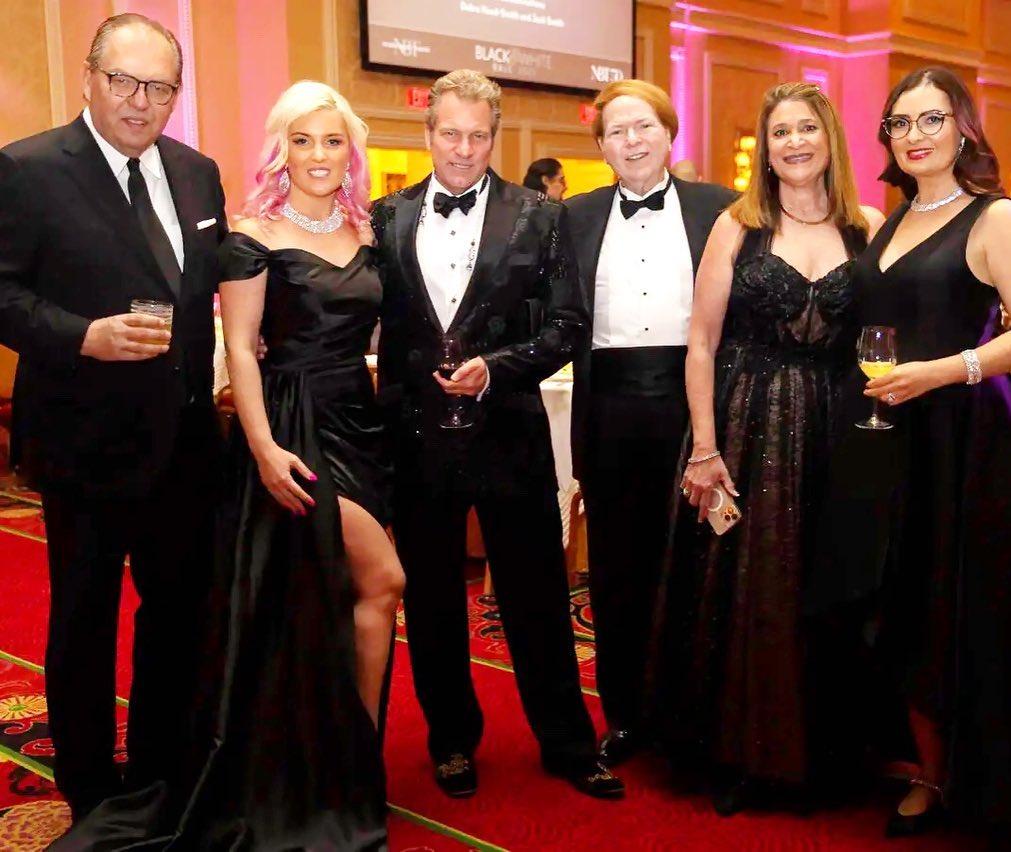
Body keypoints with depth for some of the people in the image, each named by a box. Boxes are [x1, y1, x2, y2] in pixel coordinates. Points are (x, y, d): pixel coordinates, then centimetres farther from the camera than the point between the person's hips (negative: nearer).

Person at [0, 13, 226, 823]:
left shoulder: (198, 172, 7)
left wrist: (215, 391, 1)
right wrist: (85, 336, -26)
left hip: (187, 439, 6)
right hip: (87, 442, -5)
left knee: (180, 614, 17)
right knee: (84, 626, 11)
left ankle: (163, 776, 37)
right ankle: (91, 796, 30)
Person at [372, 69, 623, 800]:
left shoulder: (539, 217, 0)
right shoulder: (387, 218, 5)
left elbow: (567, 324, -3)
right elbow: (369, 321, 7)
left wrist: (496, 368, -16)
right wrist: (389, 404, -4)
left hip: (509, 433, -2)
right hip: (417, 435, 2)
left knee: (537, 596, 8)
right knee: (432, 599, 14)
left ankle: (567, 742, 25)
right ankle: (453, 739, 32)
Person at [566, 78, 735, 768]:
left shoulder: (718, 208, 4)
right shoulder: (578, 217, 10)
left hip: (690, 400, -2)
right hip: (612, 407, 2)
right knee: (617, 565, 9)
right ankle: (625, 715, 23)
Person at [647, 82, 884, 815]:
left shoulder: (870, 227, 5)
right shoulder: (737, 225, 0)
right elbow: (702, 343, -2)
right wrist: (704, 448, -9)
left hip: (832, 436, 1)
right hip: (743, 431, -1)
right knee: (738, 592, 5)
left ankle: (814, 753, 27)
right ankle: (735, 754, 22)